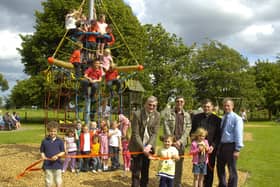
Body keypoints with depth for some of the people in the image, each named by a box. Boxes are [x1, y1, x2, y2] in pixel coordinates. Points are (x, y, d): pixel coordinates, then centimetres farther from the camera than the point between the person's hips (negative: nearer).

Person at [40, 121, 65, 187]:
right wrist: (43, 156, -14)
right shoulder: (44, 141, -1)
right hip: (47, 165, 1)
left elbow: (63, 152, -1)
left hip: (57, 164, 0)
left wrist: (57, 155, -18)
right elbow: (42, 151, 6)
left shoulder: (60, 141, -3)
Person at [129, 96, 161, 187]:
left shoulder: (157, 115, -3)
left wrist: (149, 146, -19)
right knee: (136, 172, 0)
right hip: (137, 148, -3)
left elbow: (155, 133, -4)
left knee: (145, 172, 13)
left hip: (148, 148, 4)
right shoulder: (137, 114, -14)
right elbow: (135, 134, -15)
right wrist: (143, 148, -20)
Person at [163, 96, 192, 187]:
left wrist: (180, 141, -9)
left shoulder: (187, 115, 10)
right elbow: (166, 127, -4)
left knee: (179, 164, 7)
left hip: (181, 143, 2)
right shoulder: (168, 113, 2)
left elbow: (187, 129, 3)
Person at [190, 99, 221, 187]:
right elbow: (192, 132, 8)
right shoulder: (196, 117, 7)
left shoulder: (217, 119, 3)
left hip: (211, 149, 0)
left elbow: (218, 136, 2)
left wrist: (213, 146, -11)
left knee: (210, 170, 6)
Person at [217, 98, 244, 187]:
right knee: (220, 168, 20)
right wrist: (218, 146, 12)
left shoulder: (237, 119, -12)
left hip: (230, 146, -8)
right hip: (221, 145, 8)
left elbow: (239, 135, -16)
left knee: (232, 170, 5)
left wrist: (237, 150, -19)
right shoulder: (223, 118, 11)